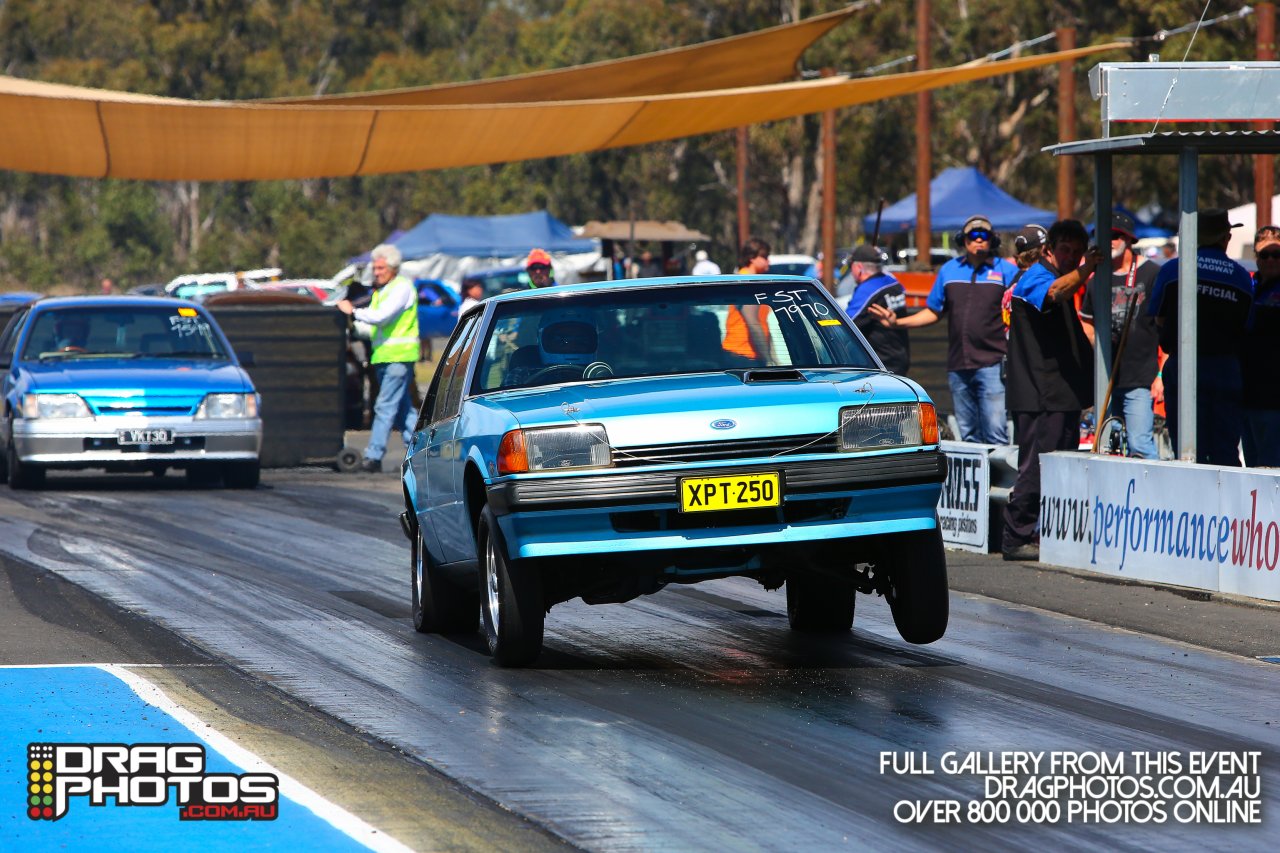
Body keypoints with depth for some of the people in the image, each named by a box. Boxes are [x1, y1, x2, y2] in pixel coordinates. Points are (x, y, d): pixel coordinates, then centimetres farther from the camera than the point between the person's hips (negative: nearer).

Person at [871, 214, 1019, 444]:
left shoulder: (1006, 270, 3)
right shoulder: (949, 270, 16)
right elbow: (933, 312, 22)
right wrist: (897, 323, 13)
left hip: (992, 364, -5)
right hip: (958, 365, 5)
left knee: (995, 432, -13)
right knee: (968, 434, 7)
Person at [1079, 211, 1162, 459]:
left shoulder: (1150, 274, -2)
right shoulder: (1098, 278, 13)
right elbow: (1088, 325, 24)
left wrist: (1162, 374, -7)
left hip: (1140, 380, -5)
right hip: (1106, 380, 5)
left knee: (1139, 444, -16)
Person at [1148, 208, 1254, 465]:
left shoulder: (1172, 270, -3)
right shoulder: (1242, 277, 2)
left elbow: (1159, 319, 4)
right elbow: (1247, 328, 6)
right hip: (1227, 368, 1)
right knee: (1226, 451, 5)